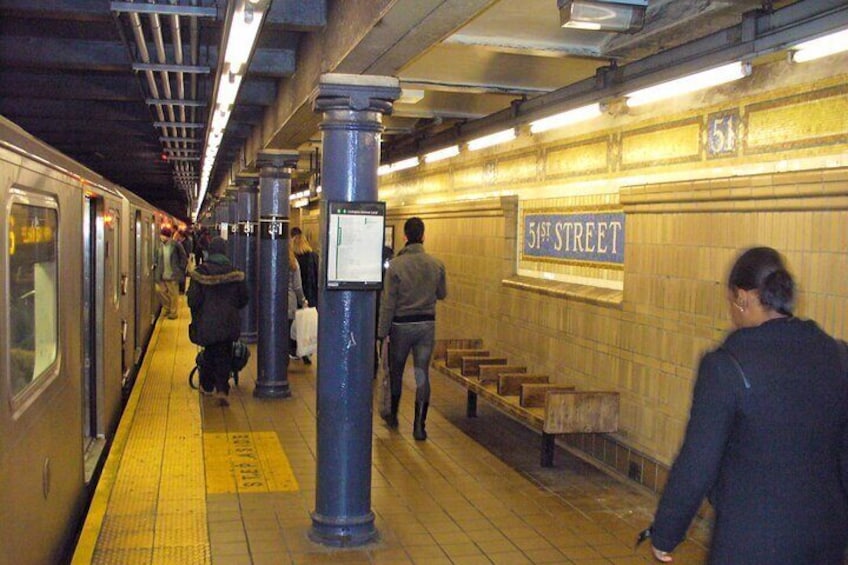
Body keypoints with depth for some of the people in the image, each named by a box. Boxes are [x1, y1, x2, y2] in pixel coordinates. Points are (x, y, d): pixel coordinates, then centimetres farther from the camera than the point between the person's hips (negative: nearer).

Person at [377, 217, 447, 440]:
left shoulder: (396, 265, -14)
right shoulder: (437, 264, -5)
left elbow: (388, 303, -12)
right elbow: (442, 294, 9)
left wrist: (382, 331, -5)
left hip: (401, 325, -2)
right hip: (427, 325, 2)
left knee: (396, 371, 16)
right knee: (422, 374, 5)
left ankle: (393, 416, 32)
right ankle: (419, 426, 4)